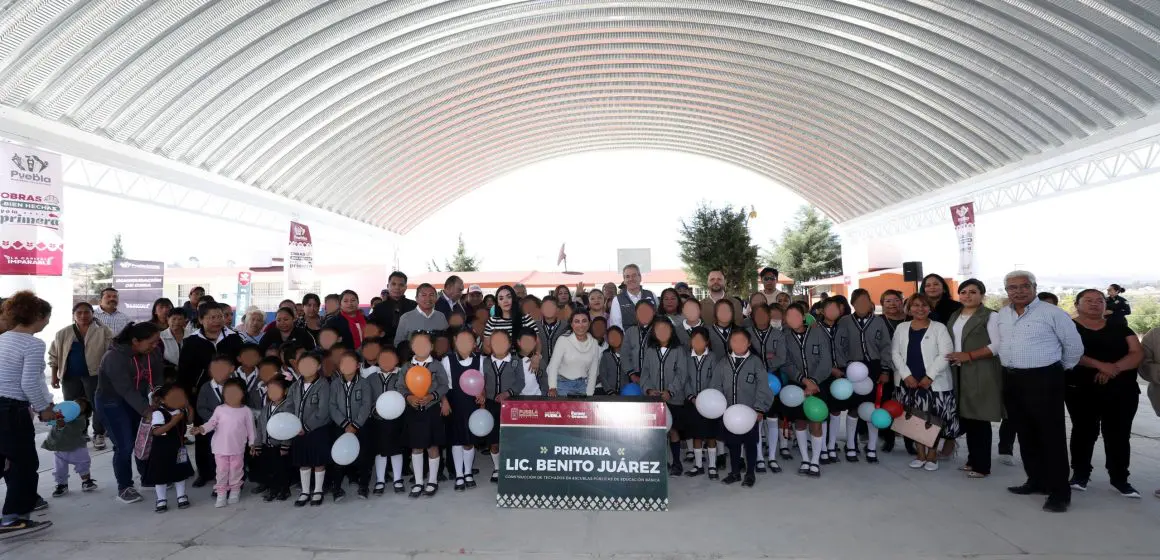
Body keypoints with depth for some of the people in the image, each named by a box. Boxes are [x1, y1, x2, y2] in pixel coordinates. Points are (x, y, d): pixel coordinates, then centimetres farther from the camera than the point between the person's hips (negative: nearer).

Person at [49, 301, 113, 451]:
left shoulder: (103, 332, -3)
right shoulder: (63, 334, 6)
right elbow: (54, 355, 11)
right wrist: (54, 375, 6)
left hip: (95, 374, -3)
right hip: (70, 377, 3)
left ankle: (98, 435, 9)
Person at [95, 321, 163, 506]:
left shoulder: (152, 354, -8)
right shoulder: (114, 357, -29)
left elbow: (159, 379, -11)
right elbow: (126, 390, -34)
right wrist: (147, 411, -39)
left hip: (138, 401, 6)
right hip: (112, 403, -6)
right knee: (124, 446, -8)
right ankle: (124, 488, 7)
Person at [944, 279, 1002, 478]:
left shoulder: (990, 316, -5)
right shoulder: (954, 316, 16)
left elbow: (998, 345, -13)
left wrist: (969, 356, -17)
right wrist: (952, 357, 6)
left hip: (981, 374, -6)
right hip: (959, 373, 6)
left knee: (979, 419, -4)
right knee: (965, 417, 8)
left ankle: (982, 465, 3)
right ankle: (972, 460, 19)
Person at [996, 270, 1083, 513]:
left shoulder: (1052, 313, -9)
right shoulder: (1002, 314, 9)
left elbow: (1074, 345, -2)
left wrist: (1061, 369, 7)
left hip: (1043, 380, -6)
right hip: (1012, 380, 7)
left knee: (1051, 437, -3)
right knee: (1025, 434, 14)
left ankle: (1059, 492, 2)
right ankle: (1036, 480, 27)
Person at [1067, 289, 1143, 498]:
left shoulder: (1119, 327, 10)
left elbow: (1137, 353, 1)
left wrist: (1114, 368, -17)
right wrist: (1100, 365, -26)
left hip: (1122, 391, 3)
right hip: (1081, 391, -3)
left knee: (1119, 434, 5)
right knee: (1084, 431, 4)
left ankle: (1120, 479, 15)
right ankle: (1080, 474, 17)